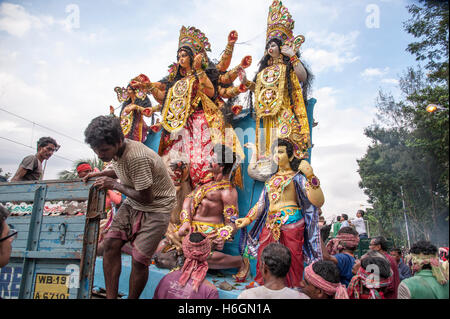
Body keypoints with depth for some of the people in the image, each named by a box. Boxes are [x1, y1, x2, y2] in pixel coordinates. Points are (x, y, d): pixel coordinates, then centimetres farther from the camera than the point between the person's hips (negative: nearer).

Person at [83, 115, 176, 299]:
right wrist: (101, 174, 5)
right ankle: (110, 297, 5)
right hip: (133, 203, 8)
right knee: (111, 244, -6)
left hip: (156, 206, -8)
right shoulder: (117, 150, -4)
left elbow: (146, 198, -24)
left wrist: (114, 185, -15)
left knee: (139, 259, -9)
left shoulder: (137, 158, -31)